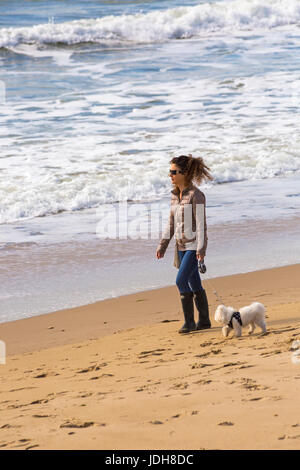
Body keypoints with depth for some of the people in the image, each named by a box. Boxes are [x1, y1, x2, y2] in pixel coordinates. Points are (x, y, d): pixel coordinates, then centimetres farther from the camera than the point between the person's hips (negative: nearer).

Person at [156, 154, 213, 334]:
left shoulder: (196, 195, -14)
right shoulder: (175, 194, 9)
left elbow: (201, 223, -17)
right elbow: (172, 223, 15)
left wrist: (201, 249, -22)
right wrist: (163, 245, 13)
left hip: (194, 246, -8)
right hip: (181, 246, 8)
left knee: (181, 280, -15)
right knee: (194, 284, 12)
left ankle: (189, 321, -7)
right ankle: (204, 321, 21)